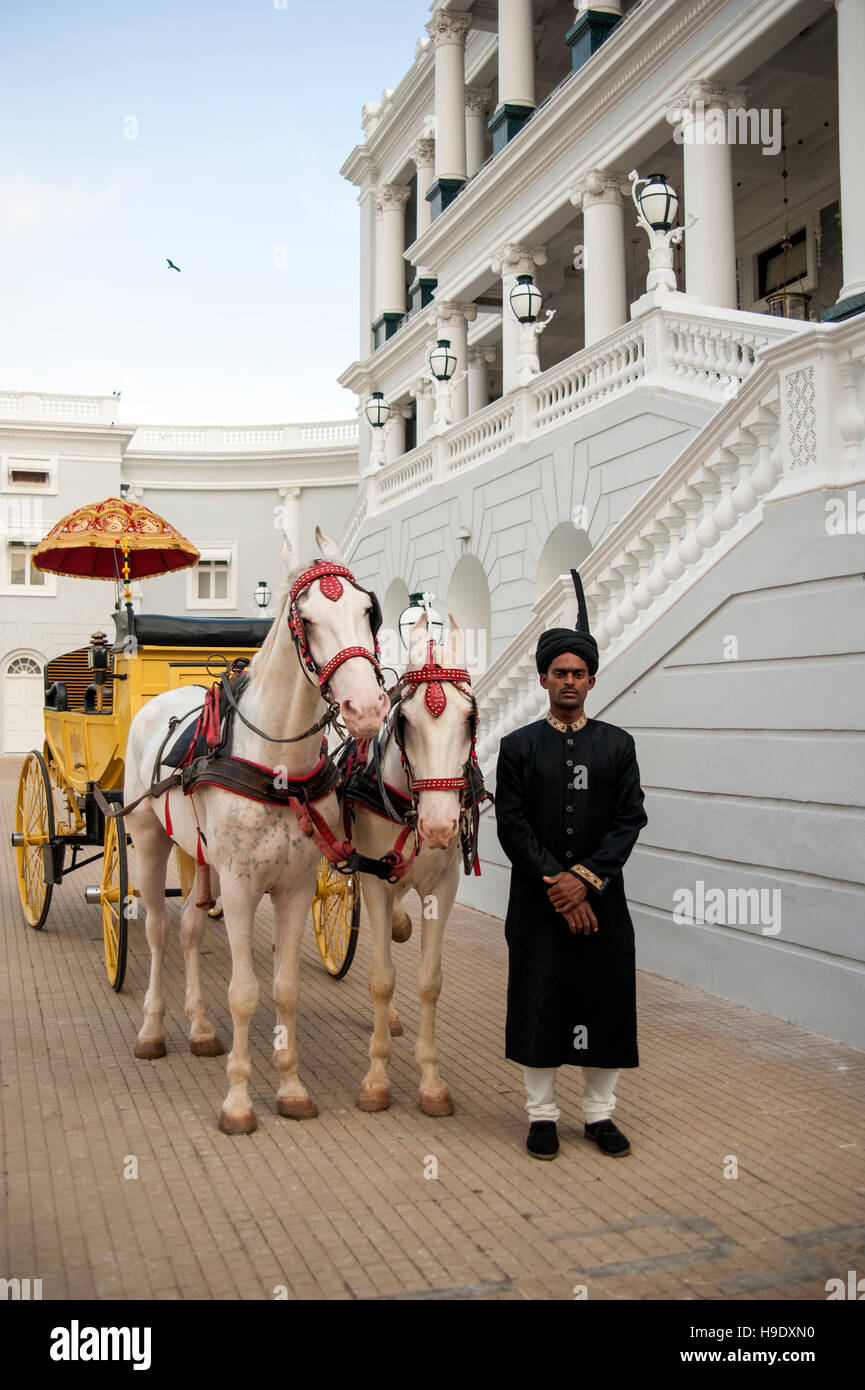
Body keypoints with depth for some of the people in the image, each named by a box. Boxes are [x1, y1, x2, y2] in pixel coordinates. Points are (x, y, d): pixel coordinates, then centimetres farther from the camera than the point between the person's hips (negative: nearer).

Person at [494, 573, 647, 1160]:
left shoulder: (617, 744, 5)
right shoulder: (519, 746, 1)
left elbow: (630, 820, -2)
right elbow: (513, 827, -5)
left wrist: (585, 878, -14)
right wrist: (557, 887, -13)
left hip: (601, 900, 1)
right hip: (538, 903, -1)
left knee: (605, 1003, 8)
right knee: (540, 1005, 5)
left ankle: (600, 1113, 24)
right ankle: (543, 1114, 20)